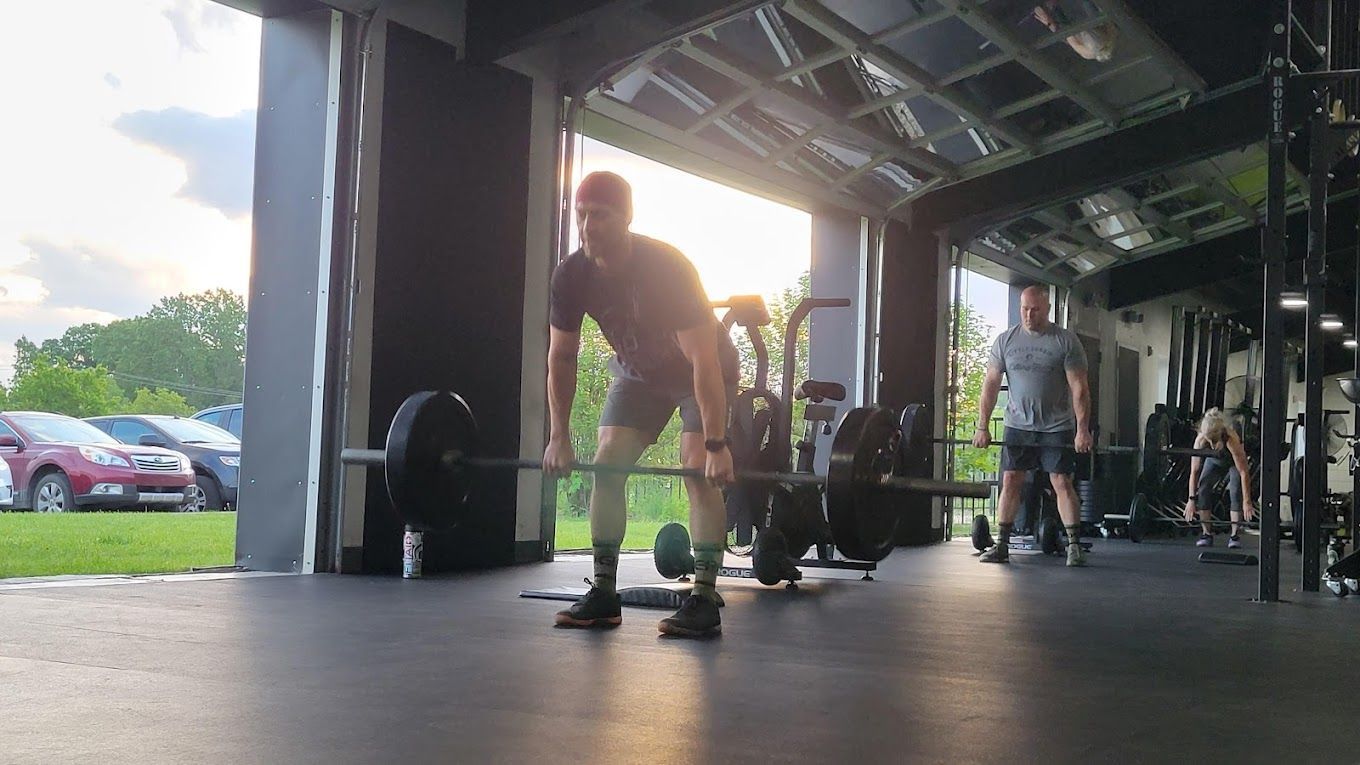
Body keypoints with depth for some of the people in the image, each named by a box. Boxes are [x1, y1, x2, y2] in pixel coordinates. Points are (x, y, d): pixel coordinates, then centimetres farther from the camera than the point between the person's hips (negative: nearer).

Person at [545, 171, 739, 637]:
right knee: (605, 465, -6)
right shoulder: (571, 276, -19)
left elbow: (704, 360, -36)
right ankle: (603, 595, -1)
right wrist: (559, 436, -10)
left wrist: (716, 445, -38)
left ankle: (704, 601, -18)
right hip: (637, 371, 5)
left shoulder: (667, 268, -35)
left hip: (703, 370, -5)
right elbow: (561, 358, -7)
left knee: (698, 470, -20)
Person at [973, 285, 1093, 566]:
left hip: (1057, 427, -3)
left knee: (1062, 483, -4)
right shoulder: (1005, 340, 2)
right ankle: (1001, 545, 5)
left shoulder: (1066, 341, -6)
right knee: (1010, 482, 0)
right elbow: (991, 384, 3)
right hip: (1018, 425, 3)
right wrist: (982, 427, -3)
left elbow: (1079, 388, -9)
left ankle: (1074, 546, 1)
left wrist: (1082, 430, -16)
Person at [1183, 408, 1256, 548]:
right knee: (1203, 487, -15)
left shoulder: (1231, 439, -43)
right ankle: (1206, 534, -7)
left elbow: (1244, 472, -40)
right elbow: (1194, 472, -27)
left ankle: (1234, 534, -12)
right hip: (1214, 461, 3)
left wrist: (1247, 502, -41)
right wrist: (1192, 499, -28)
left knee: (1236, 490, -22)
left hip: (1234, 462, -3)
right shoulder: (1200, 440, -34)